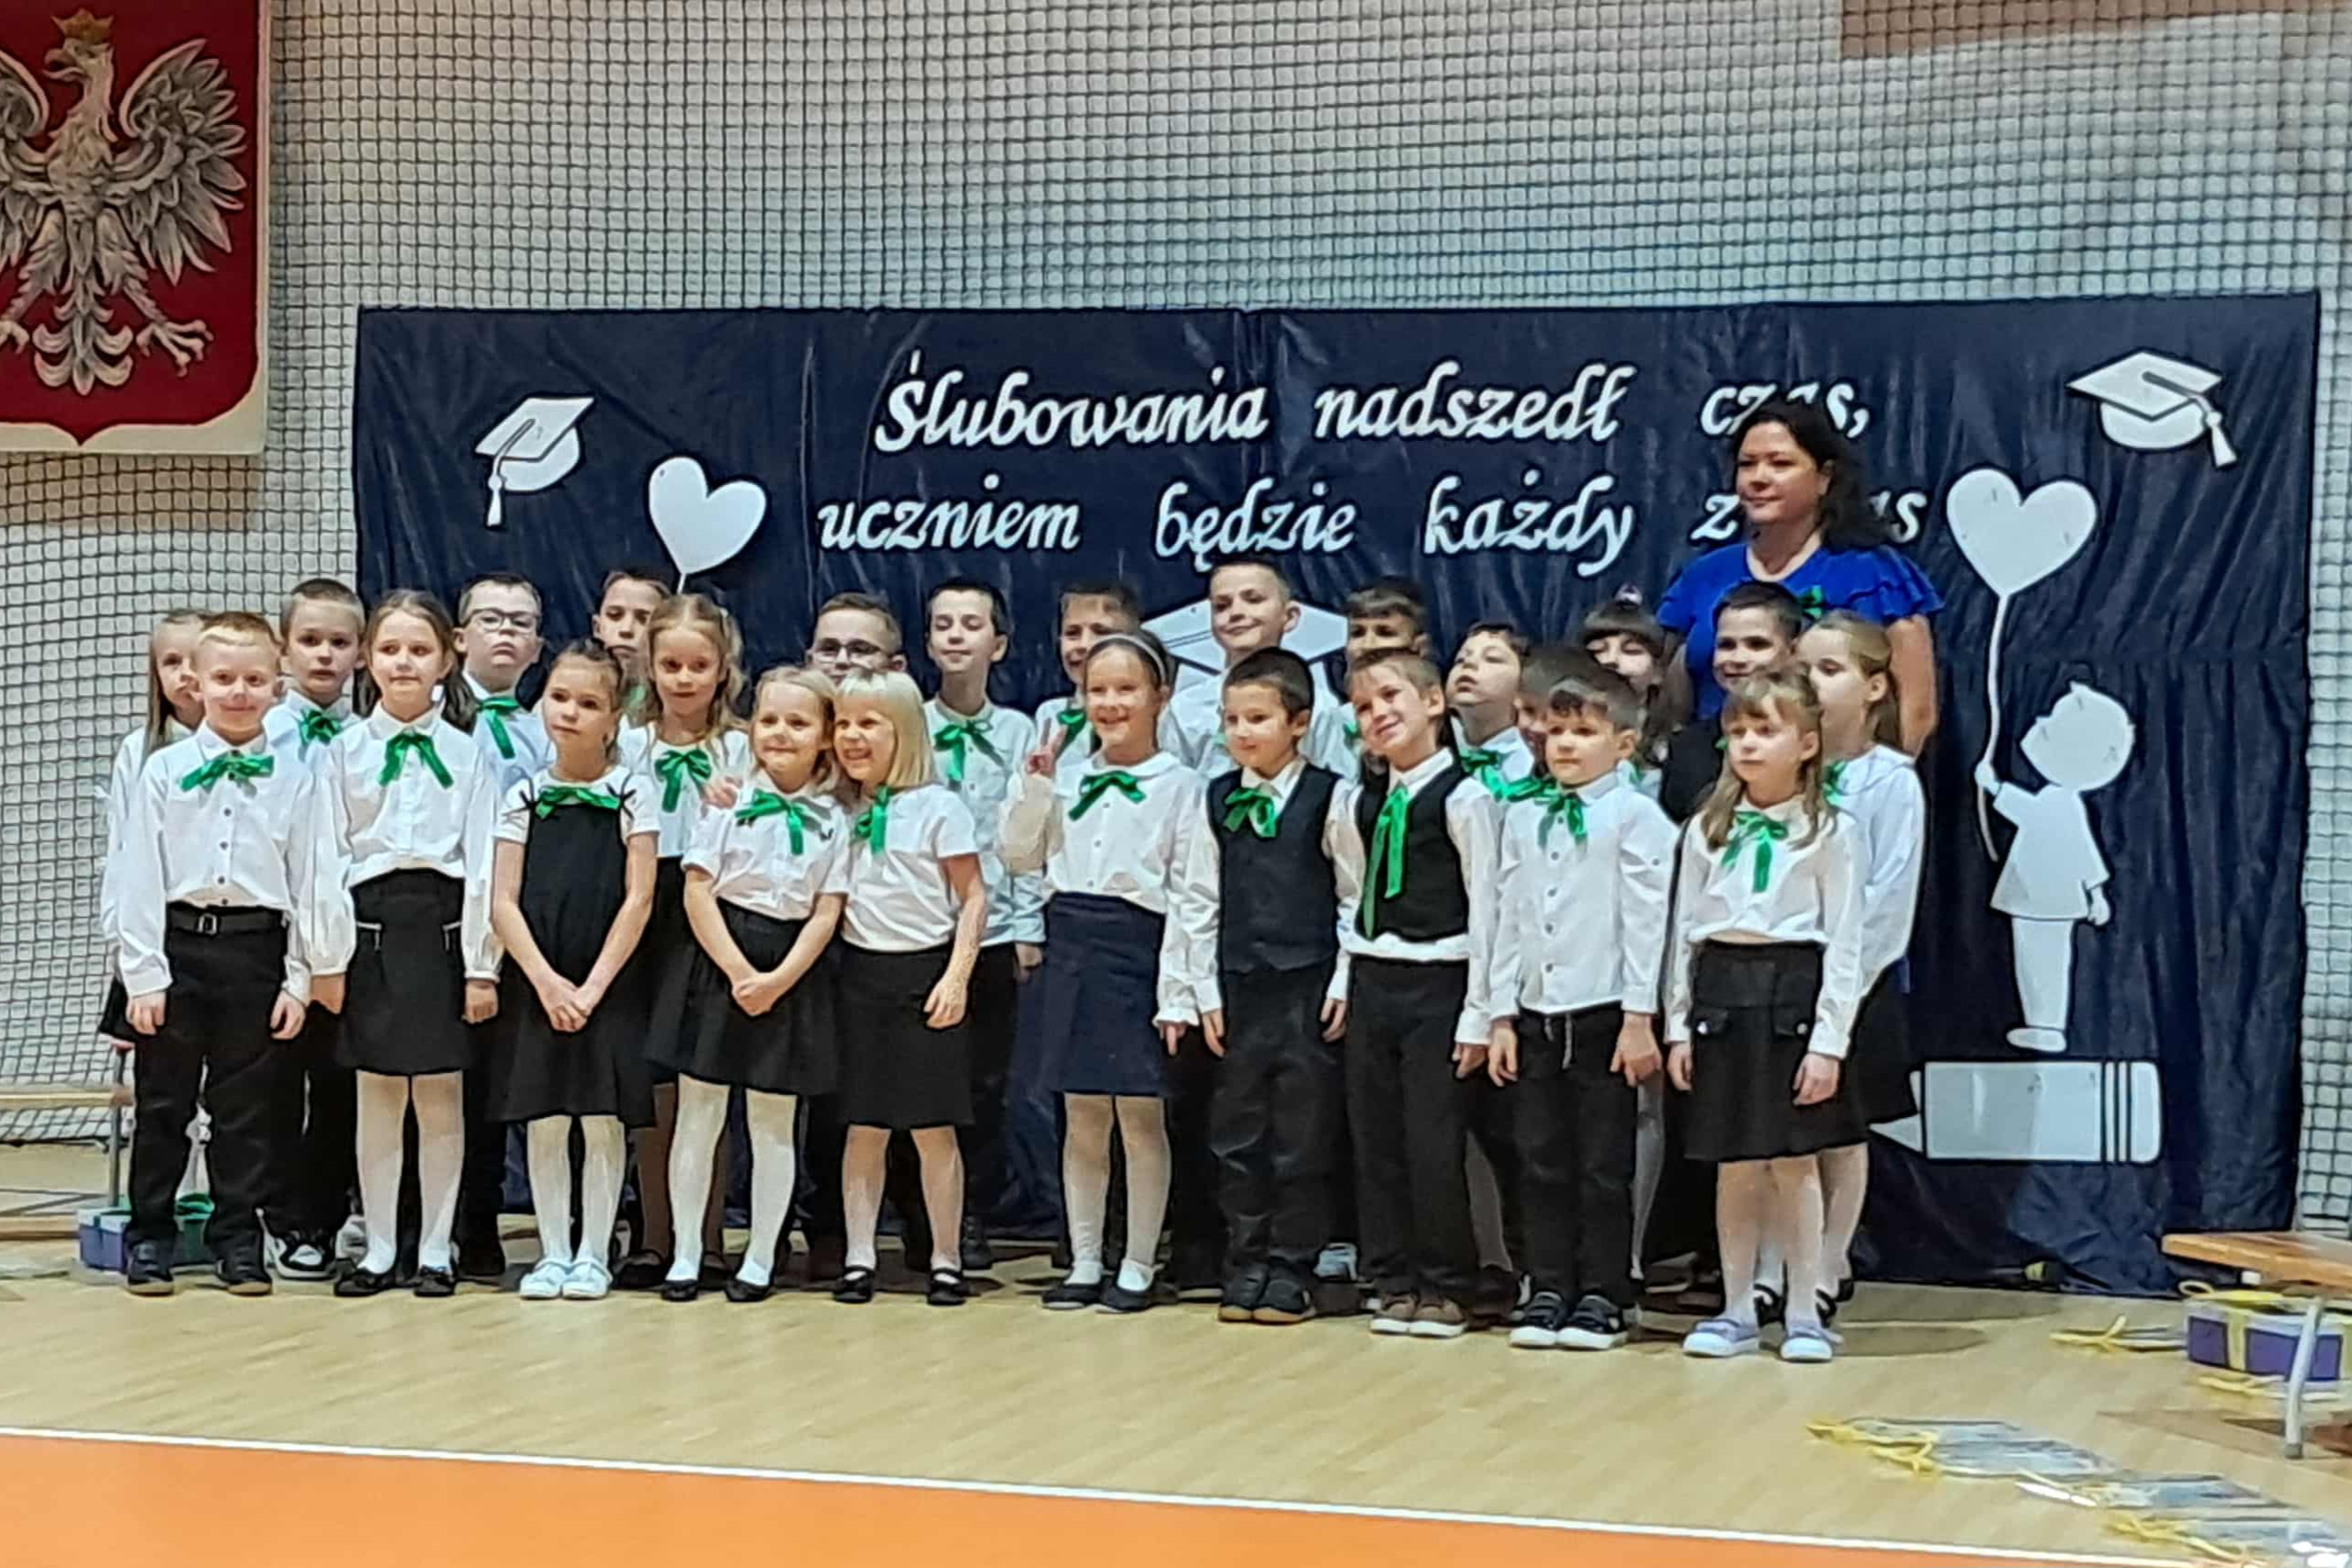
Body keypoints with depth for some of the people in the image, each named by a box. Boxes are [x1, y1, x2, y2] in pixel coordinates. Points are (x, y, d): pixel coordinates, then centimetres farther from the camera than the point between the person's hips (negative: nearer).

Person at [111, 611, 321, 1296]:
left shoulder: (292, 778, 4)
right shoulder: (163, 770, 2)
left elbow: (306, 882, 4)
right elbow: (139, 877, 0)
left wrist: (298, 980, 0)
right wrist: (143, 975, -6)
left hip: (255, 949, 0)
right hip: (177, 942, 0)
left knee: (245, 1109, 7)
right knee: (162, 1103, 6)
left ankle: (239, 1240, 17)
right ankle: (149, 1237, 17)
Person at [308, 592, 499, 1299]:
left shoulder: (466, 753, 4)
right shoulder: (344, 751, 5)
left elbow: (482, 864, 0)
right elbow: (329, 861, 2)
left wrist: (481, 966, -5)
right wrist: (327, 960, -3)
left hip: (442, 925, -1)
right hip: (371, 924, 1)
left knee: (441, 1095, 4)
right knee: (376, 1094, 6)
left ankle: (435, 1250, 12)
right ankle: (379, 1249, 14)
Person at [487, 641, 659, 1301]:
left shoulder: (631, 794, 0)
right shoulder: (525, 797, 5)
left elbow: (638, 900, -4)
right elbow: (503, 902, 1)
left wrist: (594, 986, -10)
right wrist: (547, 982, -10)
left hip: (607, 983, -2)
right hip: (536, 982, 2)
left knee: (602, 1120, 0)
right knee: (543, 1120, 4)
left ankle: (594, 1254, 9)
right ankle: (552, 1253, 13)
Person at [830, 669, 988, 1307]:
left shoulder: (938, 808, -5)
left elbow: (973, 898, -4)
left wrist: (956, 977, -11)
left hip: (924, 972, -4)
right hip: (859, 973, 4)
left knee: (933, 1127, 1)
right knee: (864, 1126, 6)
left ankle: (946, 1261, 9)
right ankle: (858, 1258, 10)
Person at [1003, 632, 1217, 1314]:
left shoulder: (1181, 786, -5)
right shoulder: (1069, 781, 9)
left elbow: (1194, 898, -7)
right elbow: (1021, 856, 12)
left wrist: (1182, 991, -12)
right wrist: (1036, 785, 0)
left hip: (1139, 949, -4)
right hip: (1072, 948, 5)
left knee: (1141, 1116, 2)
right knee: (1081, 1117, 9)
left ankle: (1138, 1268, 10)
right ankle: (1083, 1264, 17)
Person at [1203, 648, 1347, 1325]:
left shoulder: (1328, 796, -3)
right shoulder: (1217, 799, 8)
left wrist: (1343, 983, -6)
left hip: (1307, 985, -4)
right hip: (1238, 984, 4)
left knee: (1302, 1135, 2)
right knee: (1236, 1132, 7)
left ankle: (1293, 1268, 10)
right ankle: (1245, 1263, 15)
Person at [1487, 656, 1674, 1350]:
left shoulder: (1634, 816, -5)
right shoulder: (1524, 817, 11)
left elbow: (1646, 921, -7)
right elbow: (1510, 919, 12)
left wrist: (1640, 1020, -11)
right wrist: (1503, 1015, 8)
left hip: (1604, 1014, -5)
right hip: (1537, 1014, 5)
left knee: (1603, 1165, 2)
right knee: (1541, 1163, 8)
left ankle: (1603, 1298, 10)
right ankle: (1549, 1290, 16)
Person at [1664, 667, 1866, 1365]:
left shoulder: (1826, 832, -3)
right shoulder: (1707, 830, 8)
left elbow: (1843, 943, -5)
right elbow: (1684, 930, 11)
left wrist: (1829, 1039, -11)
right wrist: (1677, 1026, 6)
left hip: (1792, 990, -3)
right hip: (1721, 991, 3)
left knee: (1794, 1163, 2)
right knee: (1732, 1166, 8)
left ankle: (1804, 1313, 10)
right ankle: (1736, 1311, 16)